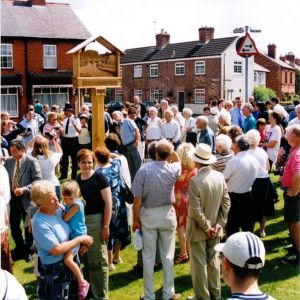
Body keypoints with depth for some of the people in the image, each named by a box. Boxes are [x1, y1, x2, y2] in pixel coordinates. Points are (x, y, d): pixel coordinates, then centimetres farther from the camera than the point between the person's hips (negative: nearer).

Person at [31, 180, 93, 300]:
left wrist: (83, 242, -3)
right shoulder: (40, 223, -26)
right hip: (54, 269, -8)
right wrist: (80, 239, -19)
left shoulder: (58, 209, -3)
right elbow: (57, 250, -26)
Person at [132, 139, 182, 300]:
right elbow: (178, 161, 18)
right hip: (167, 214, 1)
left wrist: (135, 219, -1)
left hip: (148, 215, -1)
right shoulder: (173, 170, -10)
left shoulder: (144, 170, -15)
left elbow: (137, 199, -11)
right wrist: (170, 148, 7)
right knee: (167, 256, 12)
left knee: (148, 257, 9)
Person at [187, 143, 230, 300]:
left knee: (199, 264, 8)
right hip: (215, 229, 6)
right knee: (213, 260, 19)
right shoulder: (219, 176, -6)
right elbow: (226, 202, -2)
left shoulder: (195, 181, -24)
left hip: (198, 230, -6)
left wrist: (206, 227, -10)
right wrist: (219, 224, -1)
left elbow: (196, 210, -23)